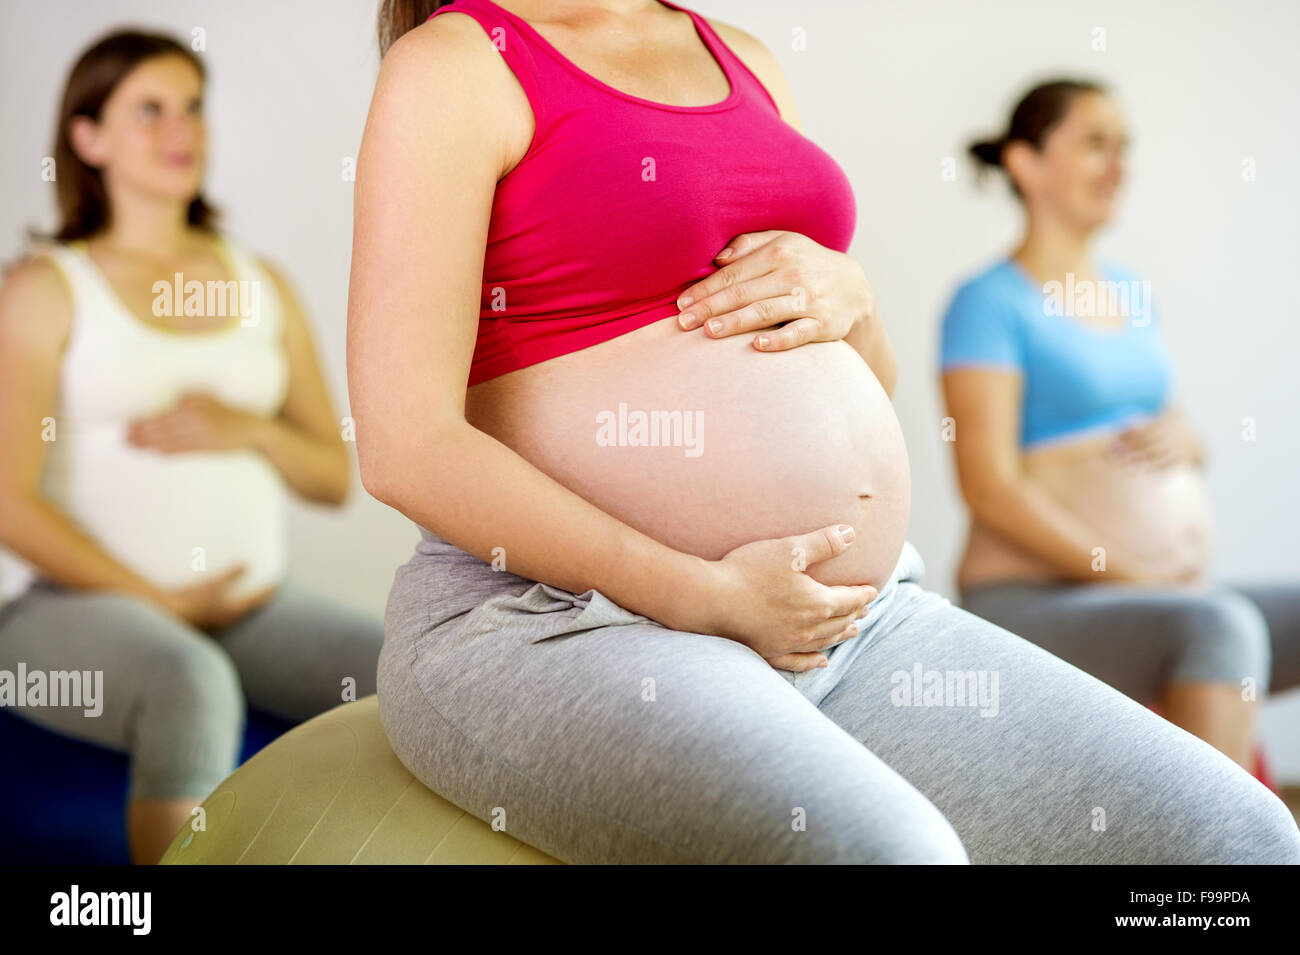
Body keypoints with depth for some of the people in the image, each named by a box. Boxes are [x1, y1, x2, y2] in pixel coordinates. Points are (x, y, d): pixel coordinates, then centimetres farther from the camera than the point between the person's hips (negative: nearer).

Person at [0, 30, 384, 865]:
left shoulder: (263, 285, 16)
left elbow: (335, 477, 14)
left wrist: (249, 430, -7)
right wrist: (156, 601, -11)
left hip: (252, 603, 5)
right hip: (74, 601, -4)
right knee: (192, 684, -38)